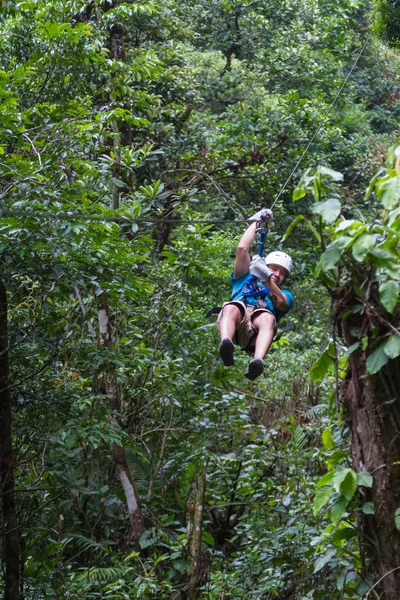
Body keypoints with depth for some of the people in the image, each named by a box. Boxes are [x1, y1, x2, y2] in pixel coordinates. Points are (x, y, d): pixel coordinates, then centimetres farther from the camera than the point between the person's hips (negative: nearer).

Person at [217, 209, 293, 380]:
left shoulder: (285, 295, 36)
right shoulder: (246, 279, 39)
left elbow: (280, 303, 9)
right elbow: (241, 249, 25)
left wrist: (267, 278, -7)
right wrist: (256, 221, 33)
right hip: (237, 319, 0)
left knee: (268, 318, -37)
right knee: (231, 308, -35)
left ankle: (258, 361, -64)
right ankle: (226, 345, -65)